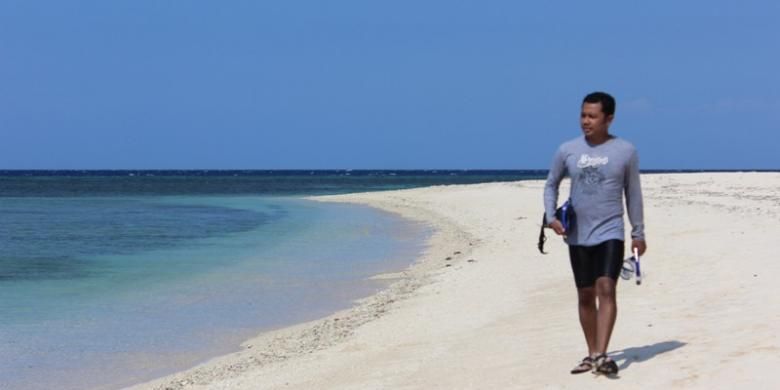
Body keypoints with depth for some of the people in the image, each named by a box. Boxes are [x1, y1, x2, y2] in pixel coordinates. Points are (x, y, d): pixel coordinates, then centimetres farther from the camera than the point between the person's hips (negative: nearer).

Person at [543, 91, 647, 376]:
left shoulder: (625, 151, -1)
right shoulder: (567, 150, 2)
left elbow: (633, 192, 7)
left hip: (610, 233, -3)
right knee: (585, 296, 9)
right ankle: (591, 355, 21)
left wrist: (638, 232, 8)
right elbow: (551, 184, 14)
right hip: (577, 235, 3)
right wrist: (550, 216, -3)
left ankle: (602, 355, -23)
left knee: (606, 288, -18)